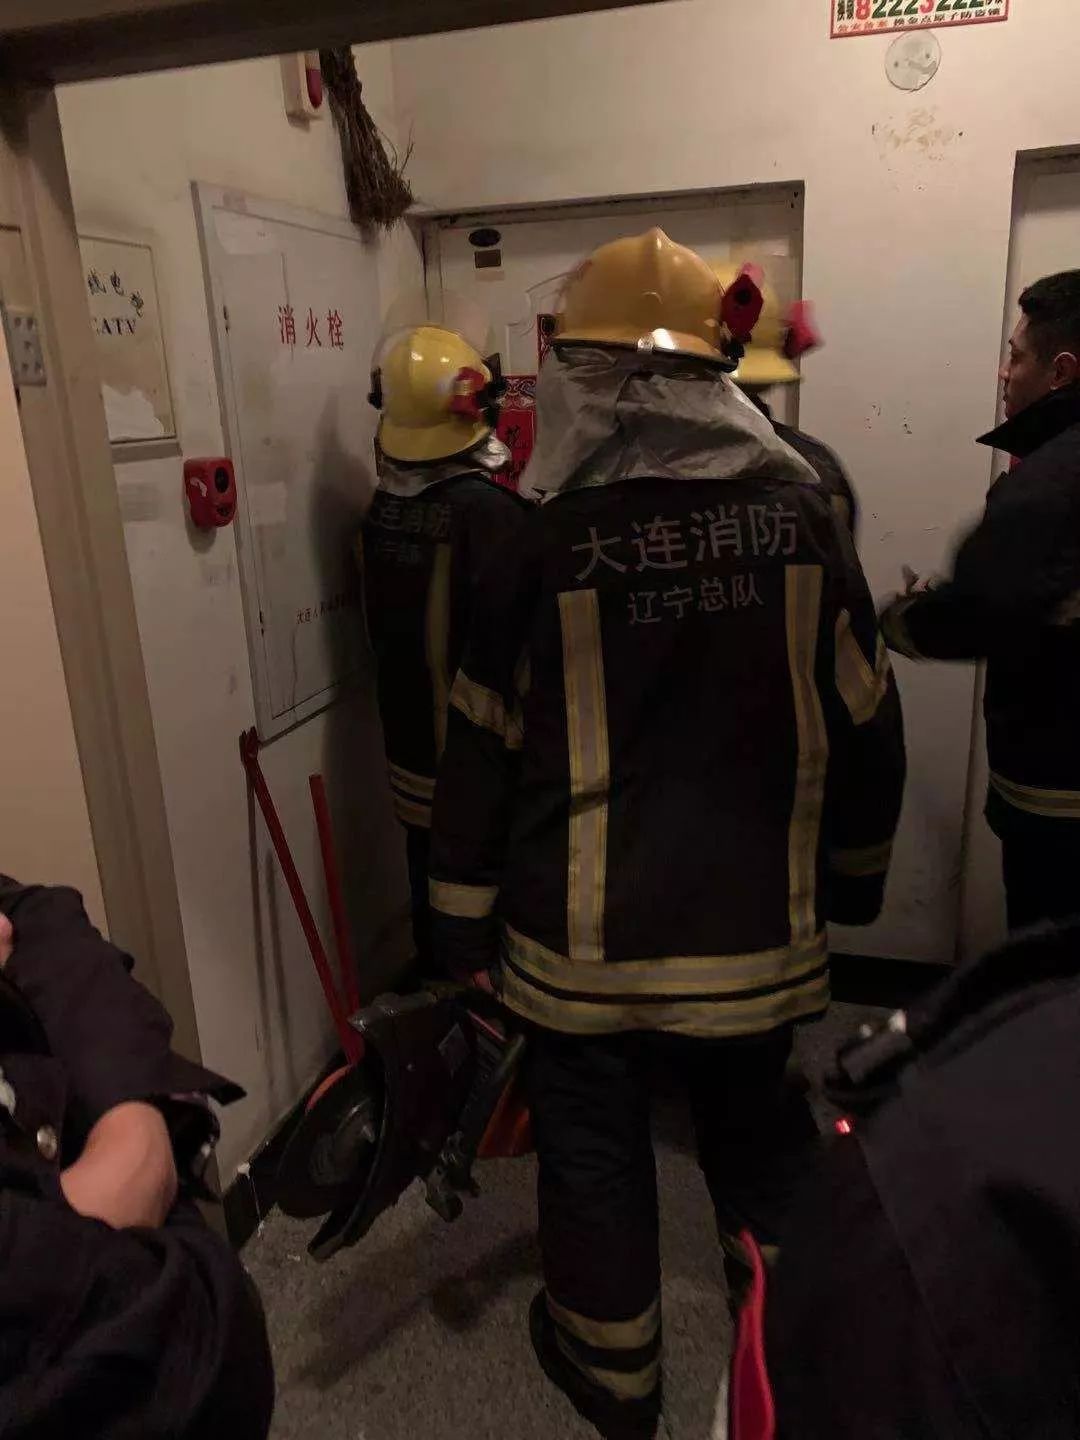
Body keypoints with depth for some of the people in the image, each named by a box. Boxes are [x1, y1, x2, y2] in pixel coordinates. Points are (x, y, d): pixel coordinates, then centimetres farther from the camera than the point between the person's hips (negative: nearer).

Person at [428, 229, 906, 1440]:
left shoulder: (551, 544, -13)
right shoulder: (797, 512, -7)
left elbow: (484, 754, -8)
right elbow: (865, 724, 0)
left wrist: (465, 931, 5)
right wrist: (851, 879, 15)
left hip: (586, 937, -2)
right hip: (755, 926, 3)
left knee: (593, 1152, 18)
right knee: (757, 1133, 26)